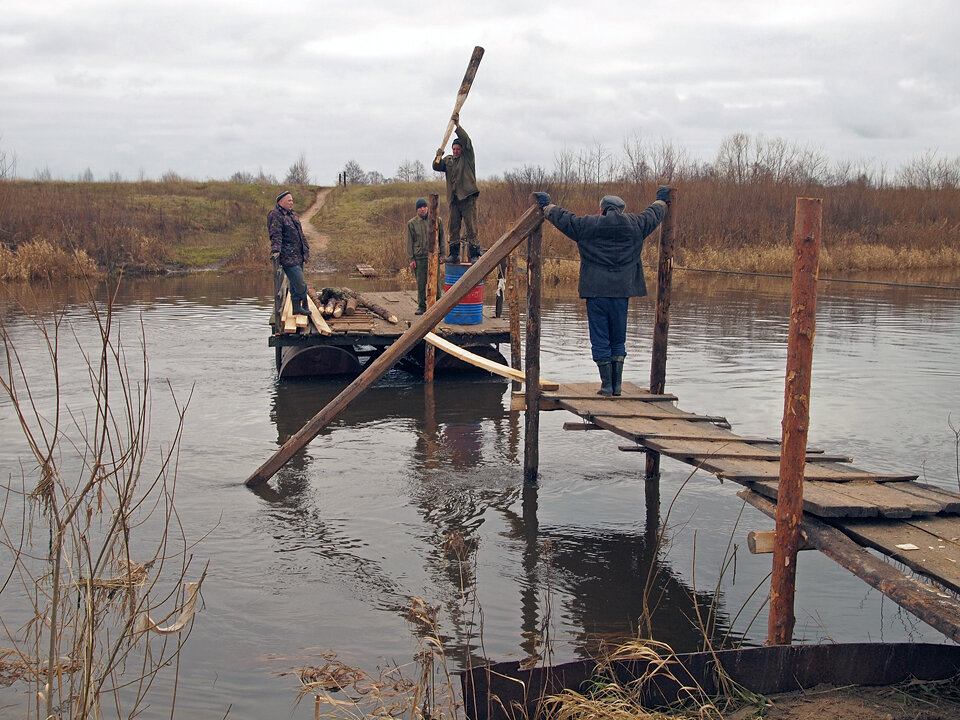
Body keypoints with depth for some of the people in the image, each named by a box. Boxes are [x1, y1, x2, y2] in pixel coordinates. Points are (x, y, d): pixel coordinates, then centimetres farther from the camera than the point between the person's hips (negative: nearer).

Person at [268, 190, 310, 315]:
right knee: (300, 283, -9)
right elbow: (276, 236, -21)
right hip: (288, 257, -9)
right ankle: (304, 306, 5)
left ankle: (297, 308, 19)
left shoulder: (292, 214, 19)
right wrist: (275, 250, -34)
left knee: (295, 283, 13)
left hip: (298, 255, 9)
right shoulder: (275, 216, -10)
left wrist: (306, 249, 34)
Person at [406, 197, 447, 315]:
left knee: (435, 282, 1)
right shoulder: (411, 223, 5)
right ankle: (421, 307, 11)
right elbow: (409, 242, 6)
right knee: (421, 283, 2)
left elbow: (442, 238, 9)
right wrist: (411, 259, 0)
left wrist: (443, 255, 2)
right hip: (419, 257, 0)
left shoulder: (437, 221, 6)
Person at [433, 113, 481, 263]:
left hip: (468, 196, -5)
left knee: (470, 226, -8)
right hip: (454, 198, 5)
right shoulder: (448, 160, 18)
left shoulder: (468, 158, 4)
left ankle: (474, 254, -7)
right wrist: (438, 157, -8)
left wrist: (457, 125, -14)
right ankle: (454, 254, 11)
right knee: (453, 227, 6)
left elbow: (466, 141, -9)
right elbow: (436, 167, 10)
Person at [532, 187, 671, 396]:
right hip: (621, 292, 2)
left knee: (600, 339, 2)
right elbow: (653, 215, 23)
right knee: (618, 339, 12)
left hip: (596, 292, -2)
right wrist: (661, 199, 43)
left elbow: (563, 218, 8)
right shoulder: (634, 225, 6)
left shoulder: (587, 225, -2)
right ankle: (617, 384, 10)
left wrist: (546, 205, 25)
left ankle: (606, 384, 1)